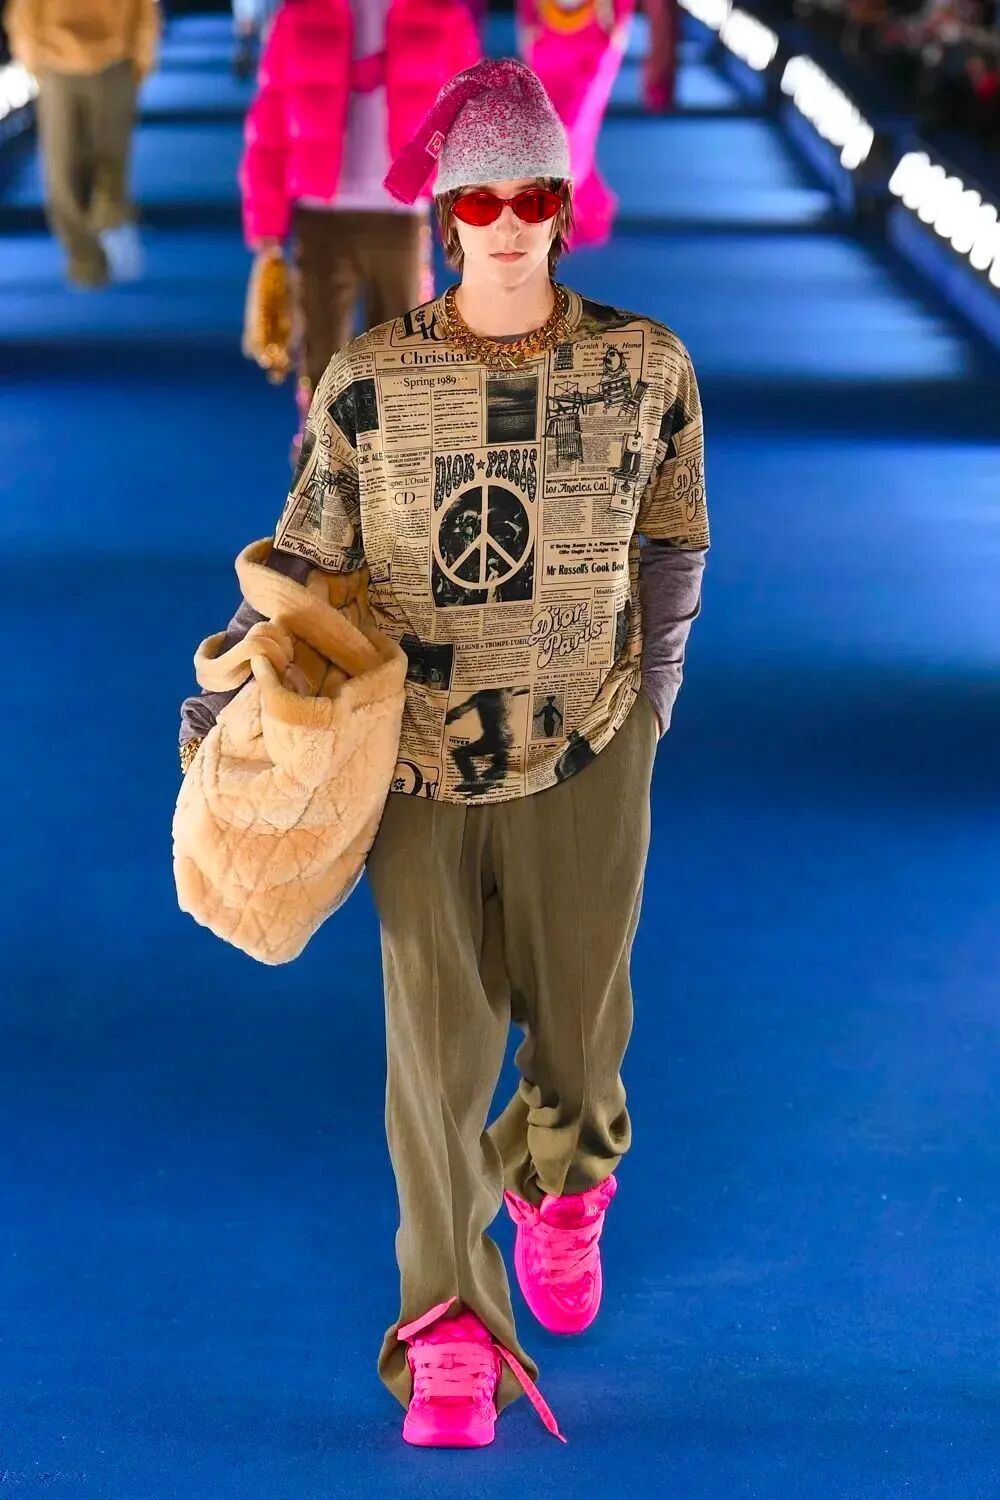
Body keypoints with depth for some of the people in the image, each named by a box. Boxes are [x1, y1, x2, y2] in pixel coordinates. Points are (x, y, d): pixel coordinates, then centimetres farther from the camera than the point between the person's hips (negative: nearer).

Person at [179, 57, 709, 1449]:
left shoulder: (644, 367, -3)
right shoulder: (370, 379, -6)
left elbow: (673, 542, 10)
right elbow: (306, 554, 3)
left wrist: (653, 694, 11)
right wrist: (227, 691, 0)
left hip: (585, 756, 1)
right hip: (418, 757, -1)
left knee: (580, 1012, 10)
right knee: (438, 1033, -3)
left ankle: (560, 1190, 46)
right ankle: (449, 1328, 7)